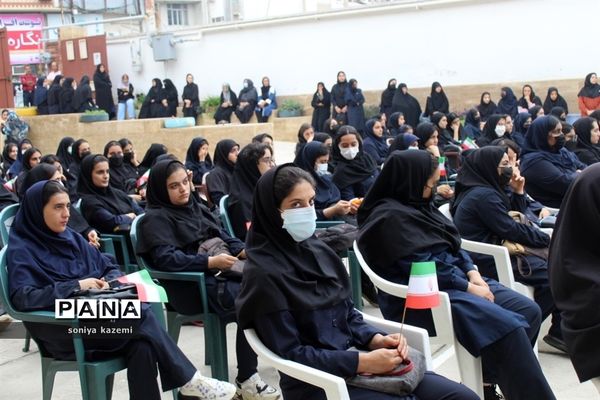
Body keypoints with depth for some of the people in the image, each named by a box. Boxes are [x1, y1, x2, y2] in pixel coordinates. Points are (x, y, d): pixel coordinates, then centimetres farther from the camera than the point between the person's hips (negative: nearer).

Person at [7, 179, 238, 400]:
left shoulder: (71, 237, 16)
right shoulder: (21, 250, -3)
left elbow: (109, 268, 20)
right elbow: (22, 298, -18)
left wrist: (109, 282, -5)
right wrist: (76, 286, -21)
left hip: (94, 314, 6)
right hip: (62, 332, -6)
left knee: (142, 346, -28)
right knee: (138, 314, -26)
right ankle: (187, 380, -14)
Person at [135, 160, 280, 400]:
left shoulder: (196, 208, 23)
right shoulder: (156, 219, -1)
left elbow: (222, 236, 23)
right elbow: (166, 259, -15)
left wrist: (243, 250, 1)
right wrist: (211, 262, -22)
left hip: (223, 271, 7)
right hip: (194, 286, -7)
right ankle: (246, 380, -20)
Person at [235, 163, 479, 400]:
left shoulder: (317, 250, 6)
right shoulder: (265, 275, -14)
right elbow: (291, 353, -15)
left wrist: (376, 340, -6)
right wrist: (363, 362, -19)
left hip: (352, 358, 7)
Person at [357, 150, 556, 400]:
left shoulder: (419, 205, 14)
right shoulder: (389, 217, -14)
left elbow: (452, 245, 17)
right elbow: (422, 267, -19)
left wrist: (472, 272, -1)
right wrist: (469, 288, -15)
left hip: (454, 279, 10)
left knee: (529, 311, -2)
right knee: (510, 327, -26)